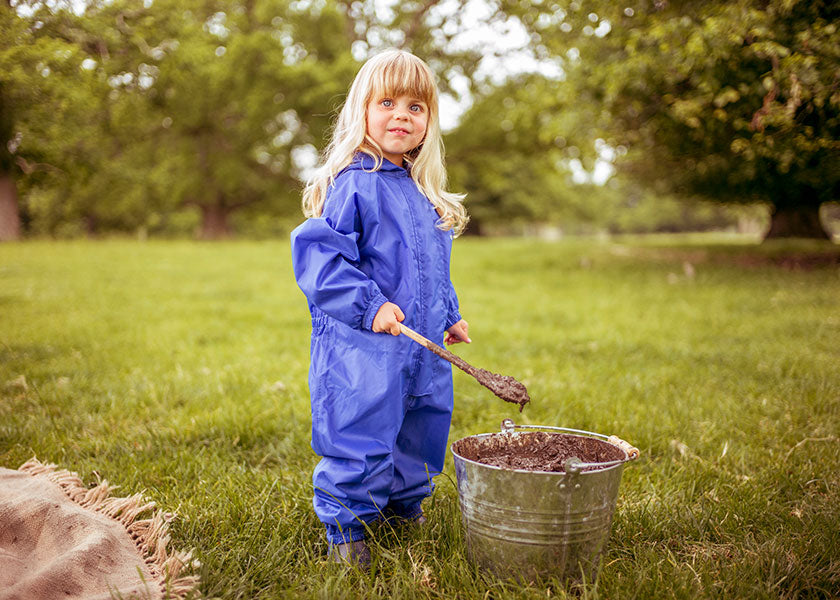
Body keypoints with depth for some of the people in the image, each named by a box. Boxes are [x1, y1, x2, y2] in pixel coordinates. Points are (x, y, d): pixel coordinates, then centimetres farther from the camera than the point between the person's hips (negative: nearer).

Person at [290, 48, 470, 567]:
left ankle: (403, 504, 40)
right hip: (362, 349, -8)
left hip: (423, 347, 8)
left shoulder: (424, 194, 13)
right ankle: (345, 525, 18)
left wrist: (450, 314, 24)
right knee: (359, 436, -3)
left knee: (423, 428, 18)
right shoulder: (353, 185, -13)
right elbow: (320, 254, -19)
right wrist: (368, 305, -25)